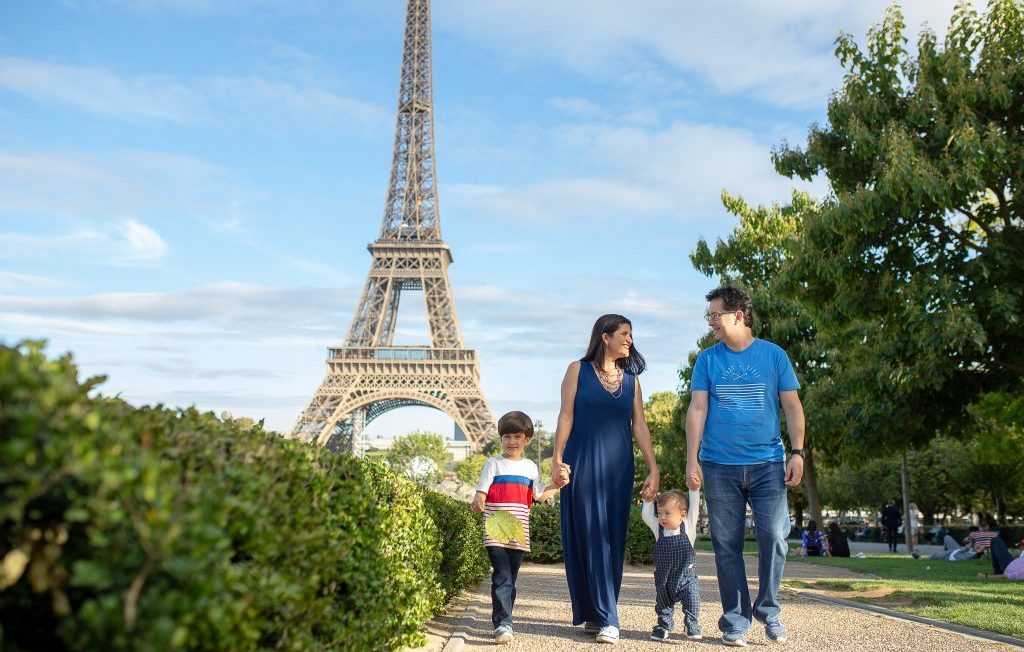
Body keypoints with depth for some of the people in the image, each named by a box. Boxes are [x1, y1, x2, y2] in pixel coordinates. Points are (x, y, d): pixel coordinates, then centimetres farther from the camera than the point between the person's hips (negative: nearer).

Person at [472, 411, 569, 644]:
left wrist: (557, 484, 3)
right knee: (502, 578, -13)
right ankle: (503, 624, -13)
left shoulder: (531, 467, 13)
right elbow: (481, 492, -6)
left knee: (511, 579, 11)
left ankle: (503, 621, 21)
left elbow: (539, 496, 15)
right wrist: (477, 502, -27)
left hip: (519, 534, 4)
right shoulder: (494, 464, 1)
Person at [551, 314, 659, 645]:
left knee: (614, 539, 3)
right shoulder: (579, 370, 3)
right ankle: (605, 619, -3)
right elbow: (566, 416, -1)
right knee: (590, 538, -5)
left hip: (618, 468, 4)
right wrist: (557, 461, -7)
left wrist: (653, 469, 3)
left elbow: (640, 426, 9)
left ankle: (596, 614, 11)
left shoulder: (631, 379, 12)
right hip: (583, 464, -4)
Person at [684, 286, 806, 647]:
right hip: (719, 465, 1)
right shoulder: (707, 359, 7)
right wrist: (692, 459, -4)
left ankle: (768, 609, 13)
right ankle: (735, 621, 13)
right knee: (727, 545, 3)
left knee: (773, 536, -9)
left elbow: (792, 406, 5)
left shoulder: (773, 355, 4)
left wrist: (798, 453, -5)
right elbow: (697, 409, 3)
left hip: (768, 464, -1)